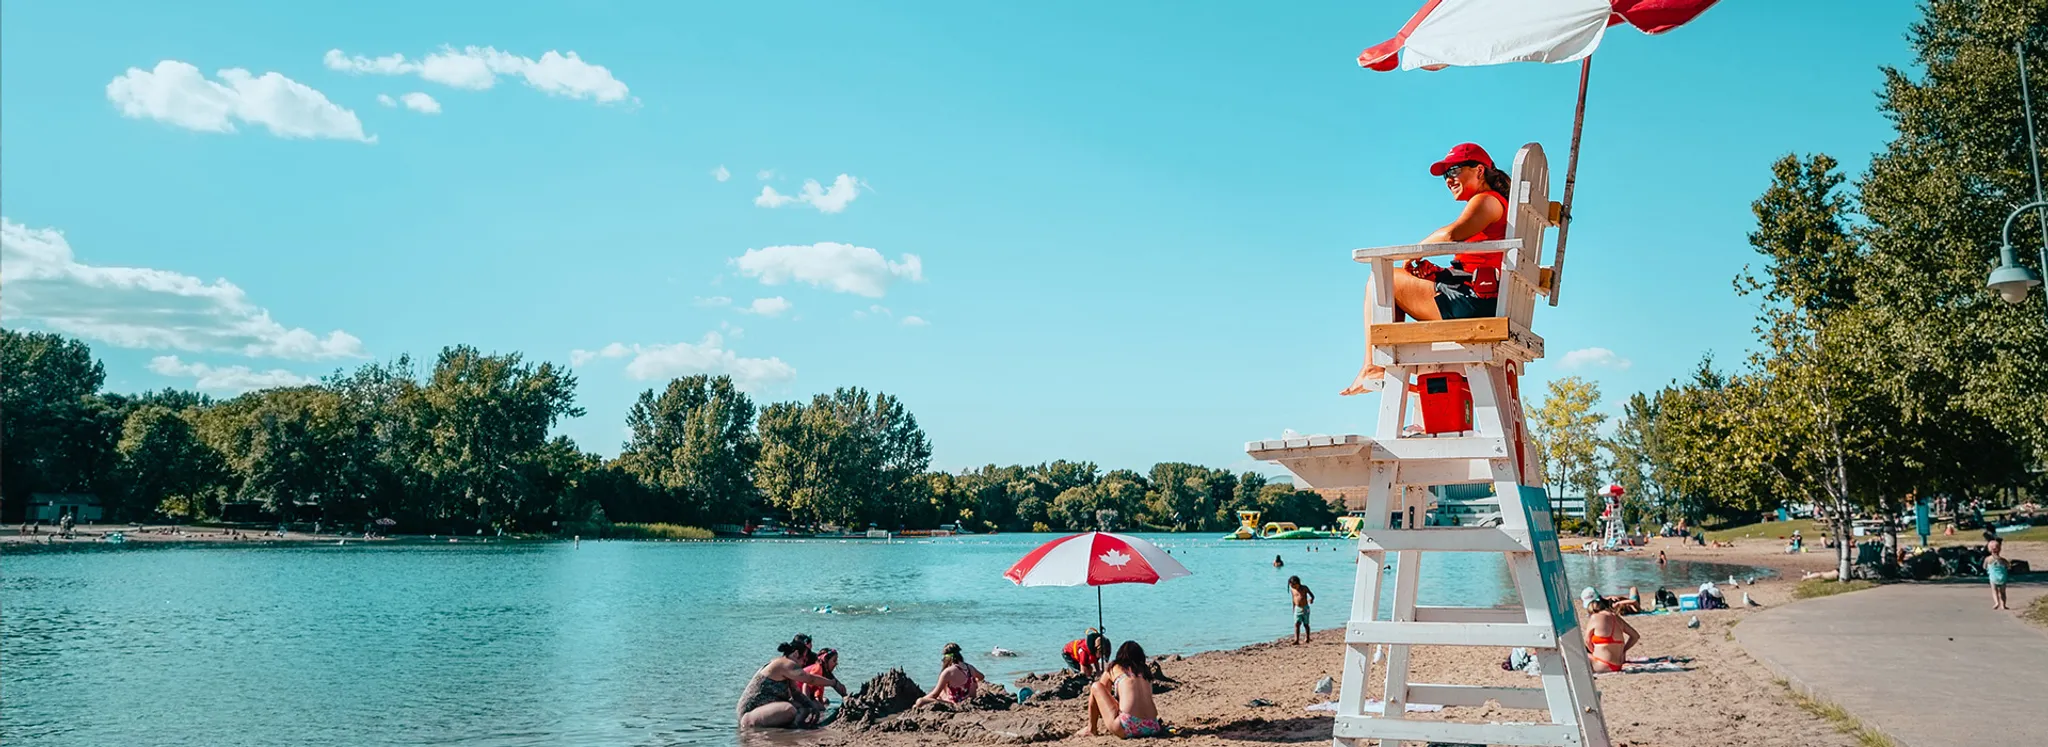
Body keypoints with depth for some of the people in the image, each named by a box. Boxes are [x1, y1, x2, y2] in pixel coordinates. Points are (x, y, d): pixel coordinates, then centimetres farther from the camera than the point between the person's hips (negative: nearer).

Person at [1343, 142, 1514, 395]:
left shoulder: (1486, 200, -4)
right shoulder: (1499, 204, 27)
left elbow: (1452, 234, -25)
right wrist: (1434, 272, 6)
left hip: (1472, 303, -11)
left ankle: (1372, 366, -8)